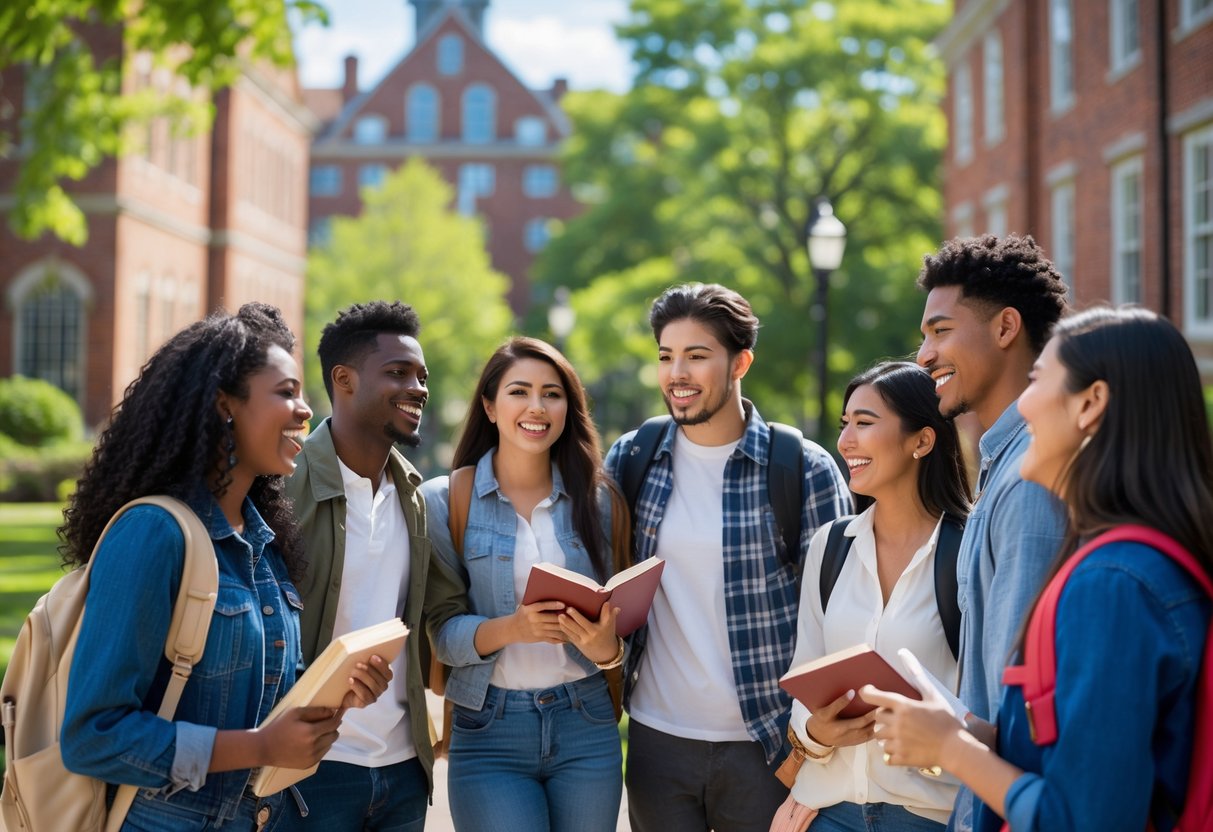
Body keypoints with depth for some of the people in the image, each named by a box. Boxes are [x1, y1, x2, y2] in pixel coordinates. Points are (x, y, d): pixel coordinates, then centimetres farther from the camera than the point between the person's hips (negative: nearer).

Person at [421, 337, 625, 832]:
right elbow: (444, 633, -6)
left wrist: (606, 646, -16)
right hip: (489, 734, -3)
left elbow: (617, 616, 7)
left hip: (586, 728, 3)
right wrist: (513, 628, -25)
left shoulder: (596, 499, 6)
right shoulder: (446, 501, -2)